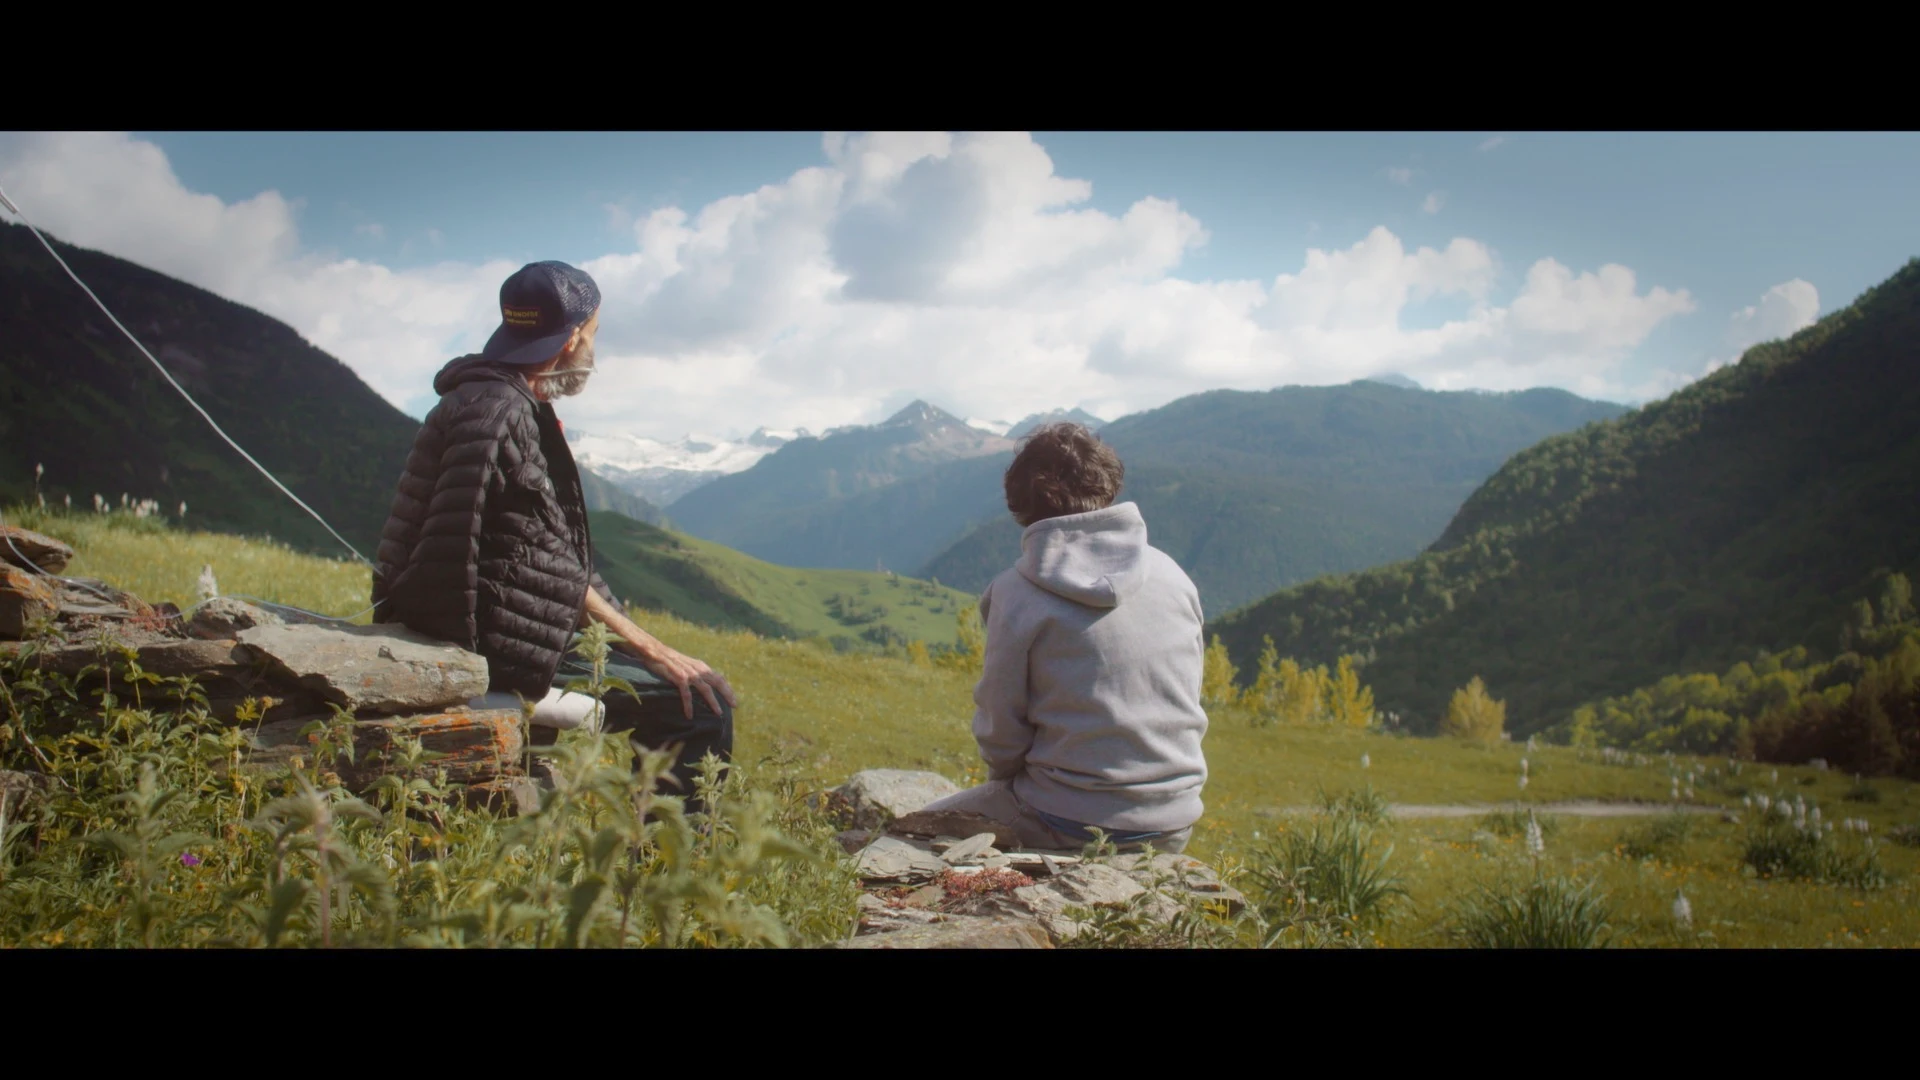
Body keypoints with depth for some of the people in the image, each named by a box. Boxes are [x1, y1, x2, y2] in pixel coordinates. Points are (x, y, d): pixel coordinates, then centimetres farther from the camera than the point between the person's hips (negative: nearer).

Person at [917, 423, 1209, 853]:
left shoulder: (1016, 593, -13)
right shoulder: (1172, 574, 0)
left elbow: (1000, 732, -7)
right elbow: (1187, 702, 7)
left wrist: (1006, 782, 13)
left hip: (1076, 829, -5)